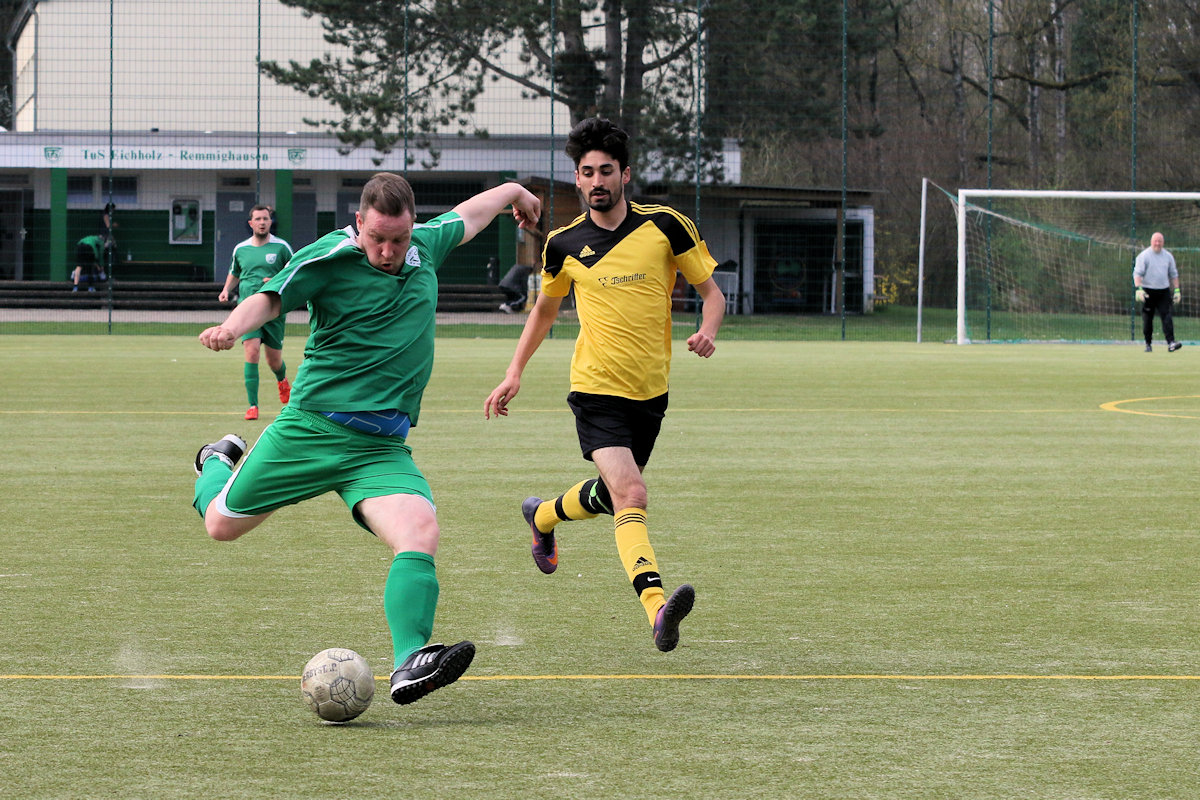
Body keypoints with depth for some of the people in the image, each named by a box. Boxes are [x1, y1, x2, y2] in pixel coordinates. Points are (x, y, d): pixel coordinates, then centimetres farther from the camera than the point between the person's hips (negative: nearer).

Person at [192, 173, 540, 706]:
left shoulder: (425, 247, 9)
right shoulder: (329, 258, -9)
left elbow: (466, 215, 29)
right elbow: (272, 297, -20)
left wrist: (513, 192, 47)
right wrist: (234, 326, -41)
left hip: (383, 447, 3)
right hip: (313, 427, -3)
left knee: (420, 532, -24)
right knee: (222, 524, 10)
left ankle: (409, 664, -33)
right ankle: (218, 462, 46)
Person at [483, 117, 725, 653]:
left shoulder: (666, 226, -3)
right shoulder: (563, 246, 0)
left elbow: (711, 291, 4)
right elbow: (545, 309, 18)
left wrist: (707, 332, -17)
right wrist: (515, 374, 13)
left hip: (651, 390, 3)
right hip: (596, 388, -3)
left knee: (609, 496, 19)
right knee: (630, 495, -23)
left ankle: (542, 516, 52)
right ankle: (657, 608, -35)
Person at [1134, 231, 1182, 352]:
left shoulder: (1168, 256, 11)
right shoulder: (1144, 256, -3)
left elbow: (1174, 274, 18)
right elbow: (1137, 273, -9)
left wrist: (1176, 290, 10)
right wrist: (1138, 289, -23)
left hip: (1164, 291, 3)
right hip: (1148, 291, -3)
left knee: (1166, 316, -10)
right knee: (1147, 319, 1)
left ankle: (1171, 342, -18)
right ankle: (1148, 344, 13)